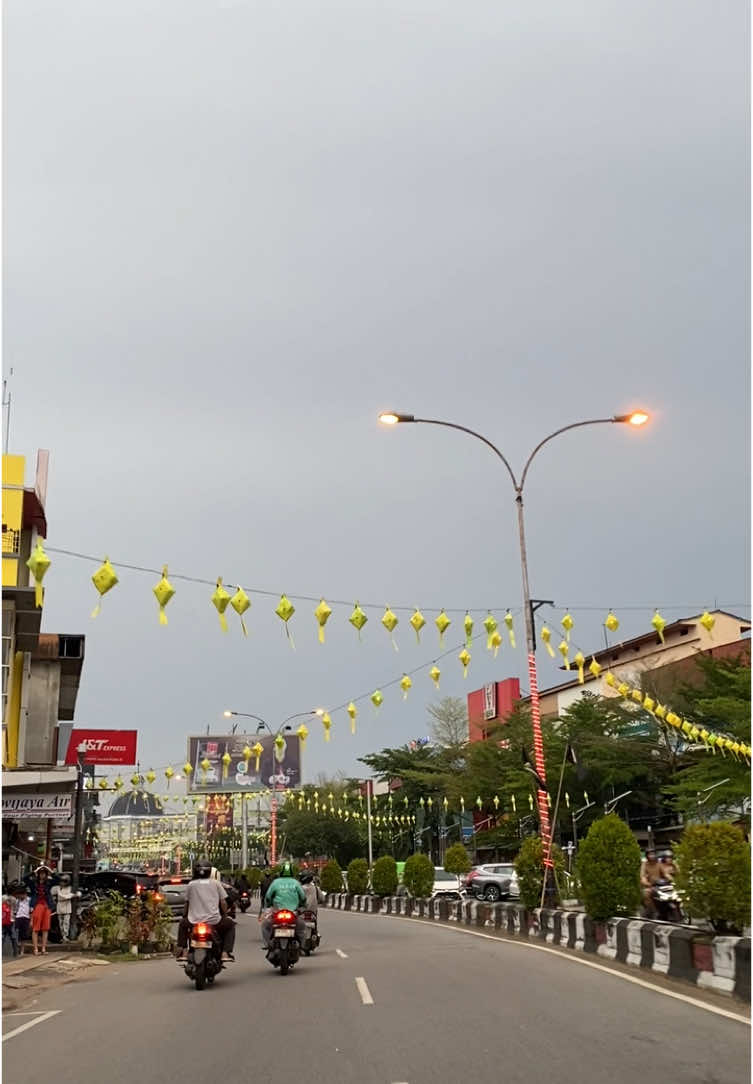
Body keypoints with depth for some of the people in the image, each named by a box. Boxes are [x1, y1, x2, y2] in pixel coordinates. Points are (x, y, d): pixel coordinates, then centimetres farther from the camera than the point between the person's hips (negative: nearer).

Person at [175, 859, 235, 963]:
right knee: (230, 925, 26)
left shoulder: (191, 884, 7)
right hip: (213, 921, -1)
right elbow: (223, 902, 4)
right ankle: (225, 952, 8)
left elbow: (187, 903, 13)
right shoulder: (216, 883, 5)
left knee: (182, 924, 34)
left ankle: (181, 951, 19)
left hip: (194, 922, 1)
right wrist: (225, 915, 21)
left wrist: (184, 916, 31)